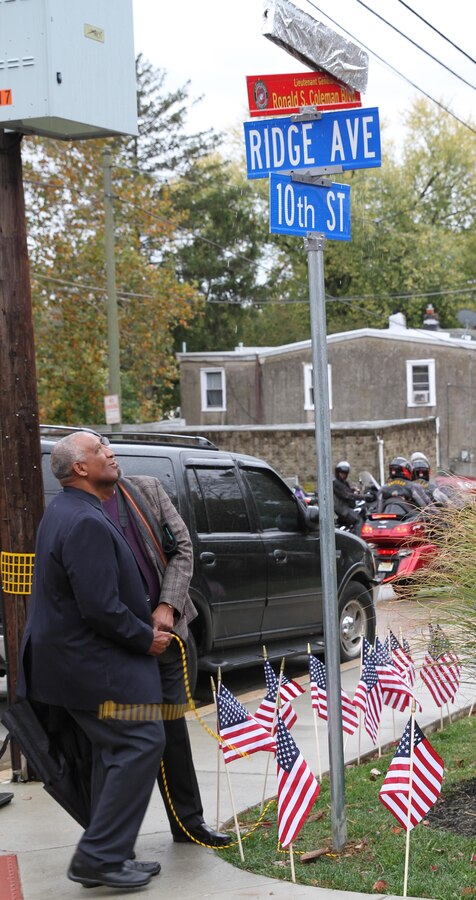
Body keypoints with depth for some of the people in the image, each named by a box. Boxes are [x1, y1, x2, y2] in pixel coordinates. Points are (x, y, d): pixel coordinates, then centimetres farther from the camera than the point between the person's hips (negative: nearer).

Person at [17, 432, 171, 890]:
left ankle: (110, 856, 23)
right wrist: (146, 639, -12)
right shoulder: (87, 523, -22)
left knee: (114, 750, 17)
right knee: (141, 743, -9)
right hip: (93, 664, -11)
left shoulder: (65, 512, 13)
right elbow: (101, 608, -26)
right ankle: (98, 857, -6)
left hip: (71, 658, 11)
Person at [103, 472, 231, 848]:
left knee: (173, 729, 13)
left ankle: (189, 821, 24)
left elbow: (182, 546, 5)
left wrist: (167, 606, -8)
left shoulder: (148, 489, 5)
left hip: (164, 629, 4)